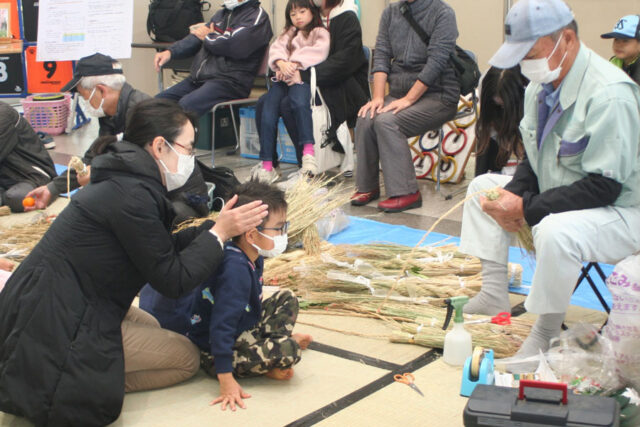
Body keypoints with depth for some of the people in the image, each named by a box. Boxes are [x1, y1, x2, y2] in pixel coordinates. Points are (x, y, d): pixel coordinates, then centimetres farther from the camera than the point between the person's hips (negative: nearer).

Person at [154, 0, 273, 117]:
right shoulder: (223, 13, 24)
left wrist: (208, 37, 3)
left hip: (229, 81, -9)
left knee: (186, 104, -31)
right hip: (198, 79, 9)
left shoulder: (257, 16, -2)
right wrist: (170, 52, 3)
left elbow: (234, 45, -17)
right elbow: (196, 36, 21)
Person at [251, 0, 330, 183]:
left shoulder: (320, 33, 16)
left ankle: (308, 152, -45)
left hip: (305, 77, -4)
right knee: (269, 107, -24)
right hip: (283, 78, 4)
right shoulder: (288, 34, 31)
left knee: (299, 101, -38)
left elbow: (318, 52, -5)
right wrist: (282, 63, -11)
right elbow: (276, 49, 13)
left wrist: (295, 64, -16)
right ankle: (267, 164, -28)